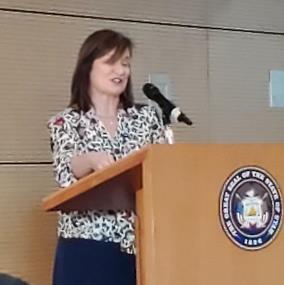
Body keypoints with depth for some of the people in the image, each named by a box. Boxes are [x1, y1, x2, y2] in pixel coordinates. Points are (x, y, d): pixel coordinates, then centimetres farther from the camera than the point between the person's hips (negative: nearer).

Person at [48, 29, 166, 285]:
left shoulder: (146, 116, 12)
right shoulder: (67, 122, 3)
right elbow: (65, 170, -14)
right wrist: (91, 160, -36)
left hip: (142, 242, 3)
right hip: (88, 245, -2)